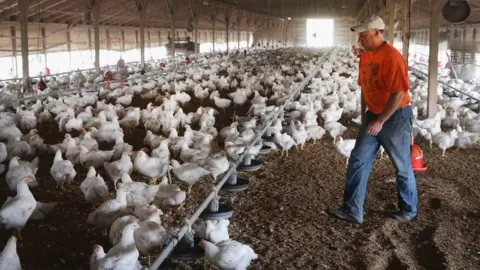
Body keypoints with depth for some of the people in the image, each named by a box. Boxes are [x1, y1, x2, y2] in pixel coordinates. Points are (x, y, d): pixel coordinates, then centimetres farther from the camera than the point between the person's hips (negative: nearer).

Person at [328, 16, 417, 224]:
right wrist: (364, 115, 17)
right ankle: (352, 211, 8)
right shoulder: (365, 57, 5)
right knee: (358, 161, 3)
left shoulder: (392, 57, -21)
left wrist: (380, 122, -22)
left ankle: (408, 211, 25)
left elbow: (398, 94, -23)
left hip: (395, 117, -8)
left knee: (402, 167, 7)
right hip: (373, 116, 8)